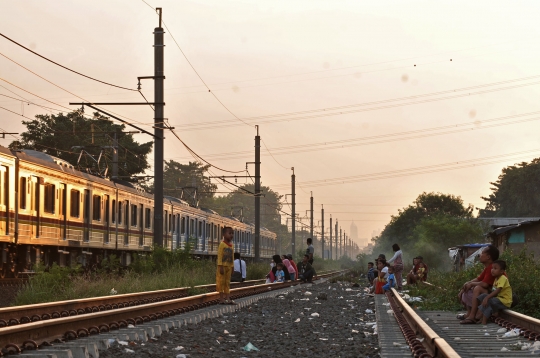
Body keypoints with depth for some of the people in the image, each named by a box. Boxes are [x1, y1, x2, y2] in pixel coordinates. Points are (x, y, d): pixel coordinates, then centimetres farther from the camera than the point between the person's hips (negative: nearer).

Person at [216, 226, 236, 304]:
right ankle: (221, 299, 0)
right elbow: (219, 256, -14)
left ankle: (228, 298, 7)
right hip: (223, 266, -7)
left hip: (229, 266, 7)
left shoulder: (231, 245, 11)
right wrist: (220, 266, -19)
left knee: (227, 282, 7)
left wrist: (232, 266, 11)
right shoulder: (222, 244, -10)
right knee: (221, 282, -2)